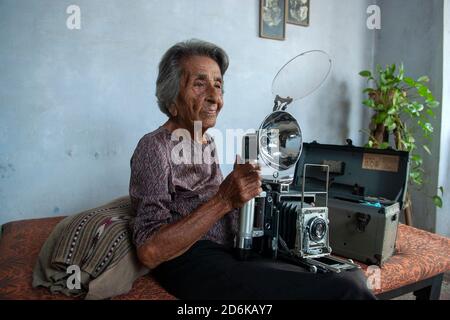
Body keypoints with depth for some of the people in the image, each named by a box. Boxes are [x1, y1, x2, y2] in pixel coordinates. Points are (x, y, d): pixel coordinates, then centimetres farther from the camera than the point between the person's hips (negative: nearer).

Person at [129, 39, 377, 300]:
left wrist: (243, 186, 3)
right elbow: (149, 252, -17)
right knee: (347, 289, -20)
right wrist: (224, 200, -22)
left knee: (352, 277, -6)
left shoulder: (208, 141, 16)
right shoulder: (155, 146, -8)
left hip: (235, 254, 8)